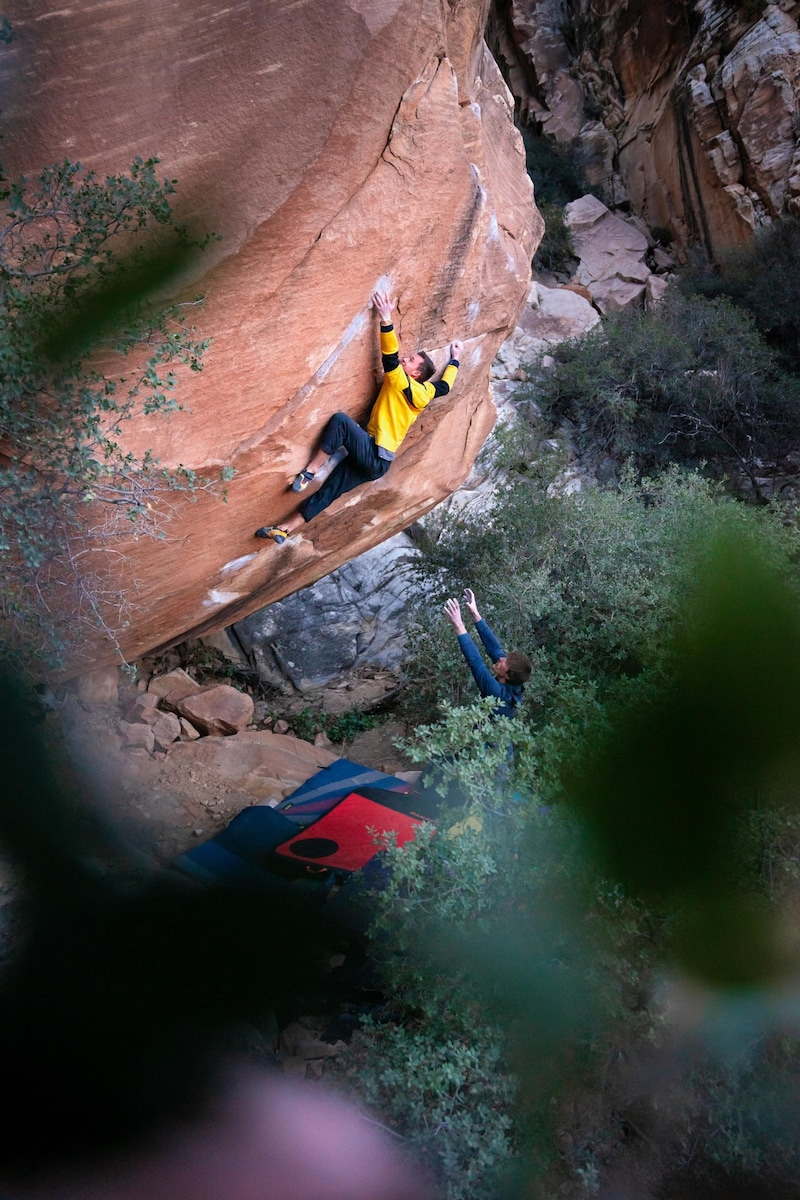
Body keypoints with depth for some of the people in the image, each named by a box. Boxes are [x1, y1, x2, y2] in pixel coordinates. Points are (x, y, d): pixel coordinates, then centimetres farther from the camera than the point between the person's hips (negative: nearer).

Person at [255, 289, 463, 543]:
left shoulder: (403, 383, -7)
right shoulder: (424, 393, 15)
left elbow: (390, 359, -20)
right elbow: (444, 385, 33)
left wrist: (385, 317, -21)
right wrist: (454, 359, 46)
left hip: (374, 455, -9)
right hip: (376, 459, 9)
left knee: (340, 419, -23)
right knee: (328, 490, 5)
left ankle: (310, 472, -19)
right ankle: (285, 529, 5)